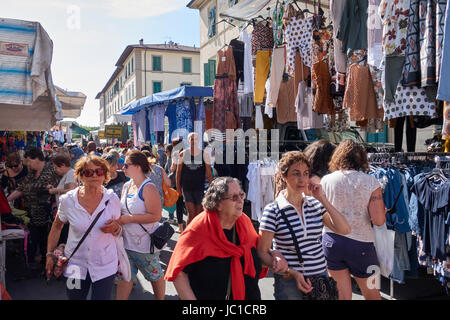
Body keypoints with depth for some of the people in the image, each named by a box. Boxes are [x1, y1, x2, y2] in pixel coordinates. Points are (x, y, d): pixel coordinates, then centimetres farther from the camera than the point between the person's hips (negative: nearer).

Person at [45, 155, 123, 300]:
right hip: (75, 265, 1)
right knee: (75, 297, 16)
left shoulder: (112, 199, -8)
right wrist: (50, 254, 6)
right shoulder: (67, 200, -10)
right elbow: (57, 227, 7)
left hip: (105, 266, 0)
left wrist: (115, 228, -16)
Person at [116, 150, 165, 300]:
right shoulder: (127, 186, 7)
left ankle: (160, 299, 31)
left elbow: (156, 216, -24)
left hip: (145, 243, -7)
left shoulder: (148, 188, -18)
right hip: (127, 241, 7)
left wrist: (128, 219, -22)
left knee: (155, 275, 12)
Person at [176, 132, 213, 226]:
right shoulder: (183, 154, 1)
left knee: (198, 214, 7)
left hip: (200, 188, 0)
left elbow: (209, 173, 2)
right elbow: (178, 172, 8)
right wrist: (178, 187, 7)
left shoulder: (204, 154, 0)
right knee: (191, 213, -5)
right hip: (187, 188, 0)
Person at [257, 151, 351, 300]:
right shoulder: (273, 211, -11)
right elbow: (263, 252, -8)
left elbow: (344, 230, -6)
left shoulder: (315, 204, 2)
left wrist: (322, 198, -9)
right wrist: (292, 273, -17)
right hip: (289, 282, -4)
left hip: (321, 275, 4)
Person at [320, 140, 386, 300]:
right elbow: (379, 220, -11)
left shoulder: (326, 180, -3)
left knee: (343, 295, 13)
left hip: (331, 241, 1)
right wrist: (383, 211, 10)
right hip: (360, 243, -1)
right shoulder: (371, 181, -6)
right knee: (372, 294, 18)